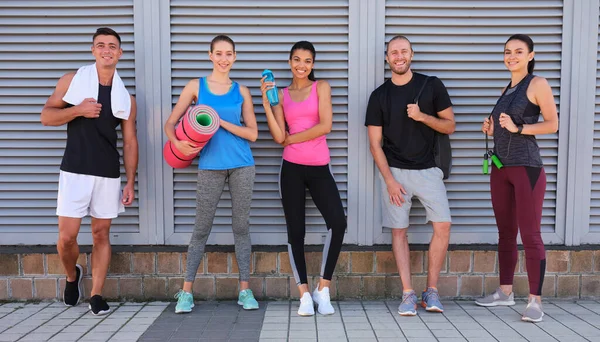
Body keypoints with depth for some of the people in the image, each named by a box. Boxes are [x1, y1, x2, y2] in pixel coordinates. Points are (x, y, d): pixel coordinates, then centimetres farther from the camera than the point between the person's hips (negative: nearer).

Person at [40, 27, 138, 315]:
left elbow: (130, 142, 8)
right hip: (75, 171, -2)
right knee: (67, 235, -4)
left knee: (101, 234, 6)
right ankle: (72, 276, 27)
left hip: (109, 175, 2)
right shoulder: (72, 80, 3)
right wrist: (77, 110, -16)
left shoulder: (125, 97, 8)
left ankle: (96, 296, 15)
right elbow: (46, 116, 2)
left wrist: (130, 182, 3)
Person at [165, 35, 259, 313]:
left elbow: (253, 133, 1)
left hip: (242, 166, 1)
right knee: (202, 228, 3)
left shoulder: (241, 91, 7)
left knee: (241, 227, 7)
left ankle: (245, 290, 15)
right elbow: (170, 123, 4)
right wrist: (177, 142, -17)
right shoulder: (196, 87, 4)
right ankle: (186, 292, 12)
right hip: (210, 167, -1)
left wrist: (222, 122, -11)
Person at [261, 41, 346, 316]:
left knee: (338, 222, -18)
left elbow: (325, 126, -9)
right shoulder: (282, 95, 9)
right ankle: (304, 294, 13)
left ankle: (323, 288, -2)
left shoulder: (321, 87, 6)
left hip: (320, 169, -1)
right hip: (292, 168, 1)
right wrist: (266, 101, -6)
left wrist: (292, 138, -4)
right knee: (296, 231, 2)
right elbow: (278, 137, -3)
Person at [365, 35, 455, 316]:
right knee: (398, 231, -3)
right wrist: (389, 180, -8)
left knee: (443, 225, -11)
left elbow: (450, 126, 5)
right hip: (394, 171, 0)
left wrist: (423, 116, -13)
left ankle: (431, 291, 3)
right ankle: (408, 294, 3)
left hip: (428, 170, 0)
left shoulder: (432, 85, 4)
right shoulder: (379, 95, 4)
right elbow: (375, 143, 1)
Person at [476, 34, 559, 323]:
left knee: (530, 234, -6)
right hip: (500, 167, 7)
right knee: (505, 232, 12)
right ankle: (505, 291, 21)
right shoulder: (508, 88, 18)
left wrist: (518, 128, -18)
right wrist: (493, 129, 5)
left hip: (527, 167, -7)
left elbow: (553, 124, -8)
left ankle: (535, 300, -1)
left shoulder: (538, 84, -2)